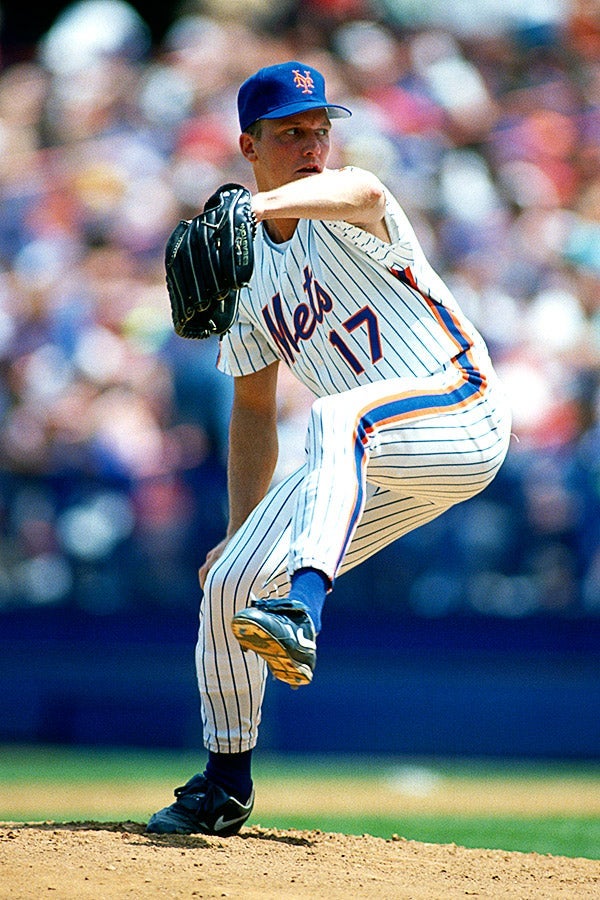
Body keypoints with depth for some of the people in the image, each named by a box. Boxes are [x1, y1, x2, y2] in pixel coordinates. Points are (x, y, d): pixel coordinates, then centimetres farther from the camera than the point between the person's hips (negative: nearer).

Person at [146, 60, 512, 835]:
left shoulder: (342, 219, -9)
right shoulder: (248, 265, 10)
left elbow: (361, 192, -38)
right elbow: (254, 407, 18)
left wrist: (252, 206, -56)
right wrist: (241, 531, 12)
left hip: (462, 416, -7)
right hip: (375, 464, 7)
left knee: (336, 417, -38)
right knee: (229, 581, 1)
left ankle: (301, 613, -57)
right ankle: (226, 784, 18)